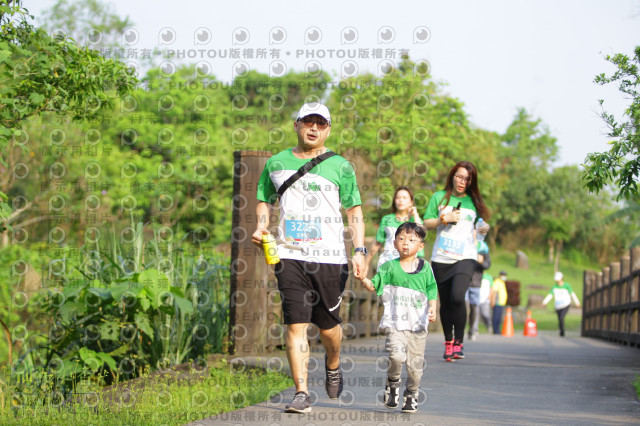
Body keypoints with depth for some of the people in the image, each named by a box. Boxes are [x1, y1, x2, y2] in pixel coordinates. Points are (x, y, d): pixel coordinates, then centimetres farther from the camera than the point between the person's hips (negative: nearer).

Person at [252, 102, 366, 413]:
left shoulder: (340, 167, 6)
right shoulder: (276, 163, 11)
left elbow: (354, 210, 8)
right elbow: (265, 200, 21)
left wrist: (360, 250, -2)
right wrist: (261, 227, 1)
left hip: (330, 257, -1)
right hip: (289, 256, 1)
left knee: (328, 326, 5)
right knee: (295, 324, -8)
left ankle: (333, 366, 37)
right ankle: (301, 393, -6)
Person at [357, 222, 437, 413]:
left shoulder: (425, 268, 7)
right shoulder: (389, 267, 5)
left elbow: (432, 292, 9)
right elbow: (374, 286, 3)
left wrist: (432, 309, -7)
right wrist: (363, 279, -17)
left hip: (418, 325, 1)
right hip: (395, 323, -1)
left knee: (415, 364, 4)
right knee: (397, 355, -22)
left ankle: (411, 395, 26)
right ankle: (393, 383, 7)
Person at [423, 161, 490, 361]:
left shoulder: (474, 202, 10)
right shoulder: (439, 197, 8)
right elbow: (426, 223, 7)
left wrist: (483, 230, -2)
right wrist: (444, 219, -8)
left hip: (465, 257, -1)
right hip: (441, 257, 1)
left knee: (457, 296, -22)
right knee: (445, 302, 6)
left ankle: (459, 342, -9)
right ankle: (448, 342, 24)